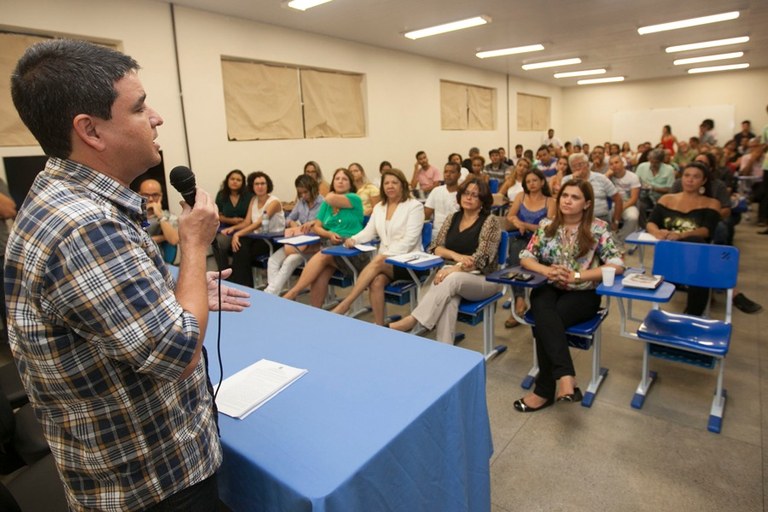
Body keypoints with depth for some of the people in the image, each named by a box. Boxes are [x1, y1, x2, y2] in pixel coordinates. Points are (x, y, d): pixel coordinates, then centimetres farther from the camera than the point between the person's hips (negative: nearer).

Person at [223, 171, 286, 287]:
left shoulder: (274, 202, -13)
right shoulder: (253, 200, 10)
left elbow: (259, 223, -24)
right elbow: (247, 222, 6)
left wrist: (238, 234, -31)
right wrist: (233, 228, -14)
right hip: (258, 237, 6)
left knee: (242, 251, -25)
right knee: (240, 245, -26)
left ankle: (243, 286, -11)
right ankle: (238, 285, -18)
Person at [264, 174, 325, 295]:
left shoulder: (322, 203, -4)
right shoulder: (300, 202, 15)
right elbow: (288, 219, 18)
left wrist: (314, 222, -26)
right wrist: (292, 223, -4)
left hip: (314, 244, -6)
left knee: (289, 261, -31)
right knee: (273, 260, -20)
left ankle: (268, 294, -30)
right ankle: (274, 292, -29)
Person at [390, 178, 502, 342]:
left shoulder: (490, 221, -5)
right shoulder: (453, 218, 11)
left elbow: (481, 259, -15)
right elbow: (436, 247, 5)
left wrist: (453, 269, -29)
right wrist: (456, 256, -16)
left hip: (483, 279, -3)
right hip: (455, 274, 4)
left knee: (451, 280, -37)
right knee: (449, 298, -34)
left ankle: (411, 320, -42)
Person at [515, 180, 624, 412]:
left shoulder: (598, 229, -3)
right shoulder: (546, 225, 6)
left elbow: (618, 265, -10)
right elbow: (526, 257, 5)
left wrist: (576, 276, -19)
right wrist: (547, 270, -17)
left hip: (582, 293, -2)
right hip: (548, 288, 3)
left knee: (546, 322, -31)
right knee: (545, 315, -34)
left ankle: (545, 390, -23)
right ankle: (566, 378, -41)